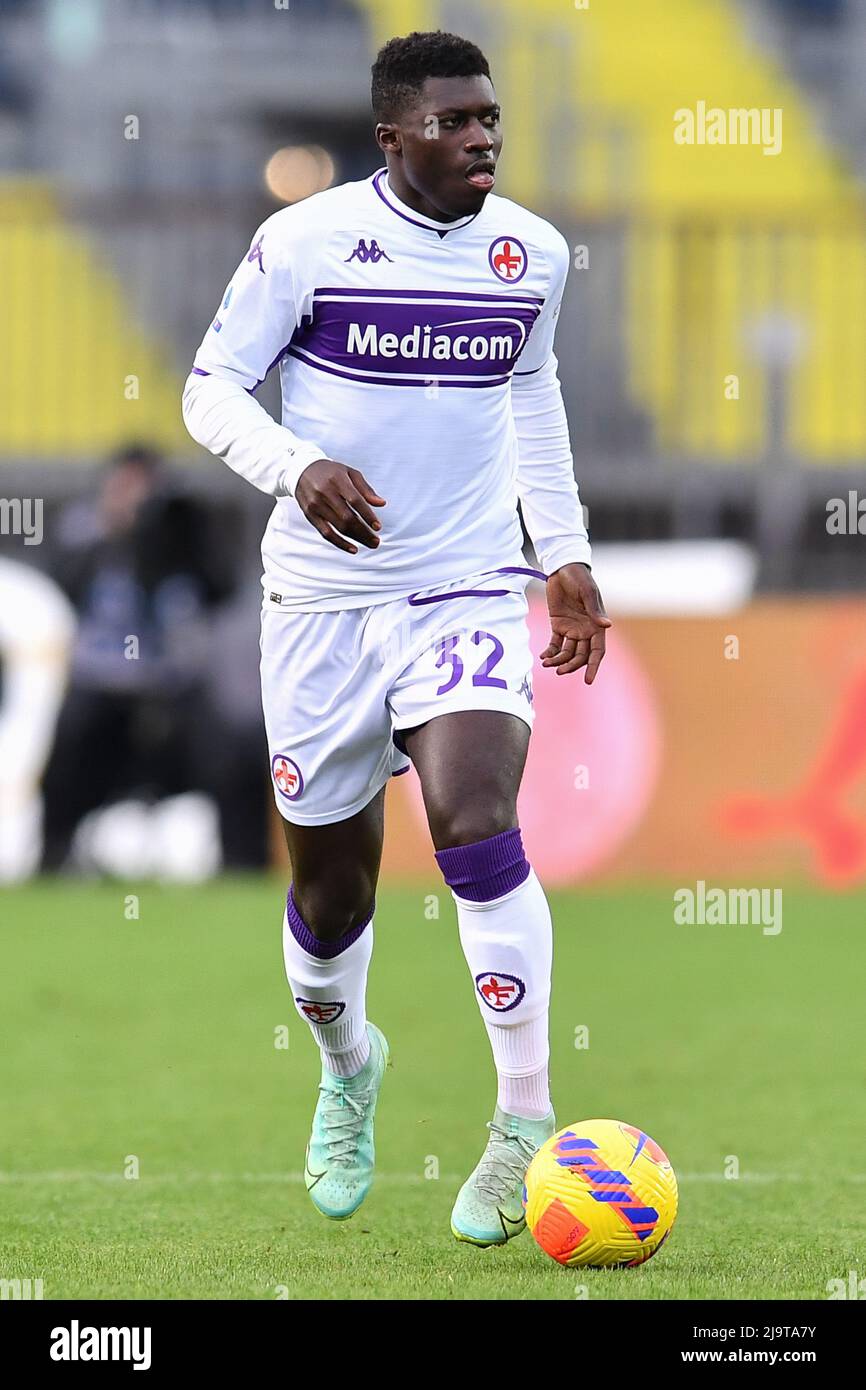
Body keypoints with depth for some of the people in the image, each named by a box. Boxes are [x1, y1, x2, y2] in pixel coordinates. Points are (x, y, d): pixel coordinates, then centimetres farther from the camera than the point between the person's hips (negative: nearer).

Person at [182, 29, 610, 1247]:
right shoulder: (305, 242, -10)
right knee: (330, 883, 8)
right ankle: (346, 1063, 41)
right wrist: (299, 469, -25)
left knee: (475, 825, -23)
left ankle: (526, 1124, -15)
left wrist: (566, 555, 18)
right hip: (323, 597, -1)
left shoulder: (533, 253, 2)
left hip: (470, 591, 1)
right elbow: (211, 387, -6)